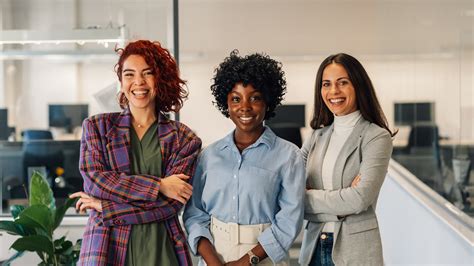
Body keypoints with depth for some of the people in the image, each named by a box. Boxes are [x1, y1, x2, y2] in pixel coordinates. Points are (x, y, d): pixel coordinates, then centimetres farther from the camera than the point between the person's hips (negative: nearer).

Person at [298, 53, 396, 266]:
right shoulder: (318, 136, 8)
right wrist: (341, 197, -16)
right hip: (314, 247, 5)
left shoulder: (376, 137, -8)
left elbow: (360, 199, -19)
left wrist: (306, 197, -9)